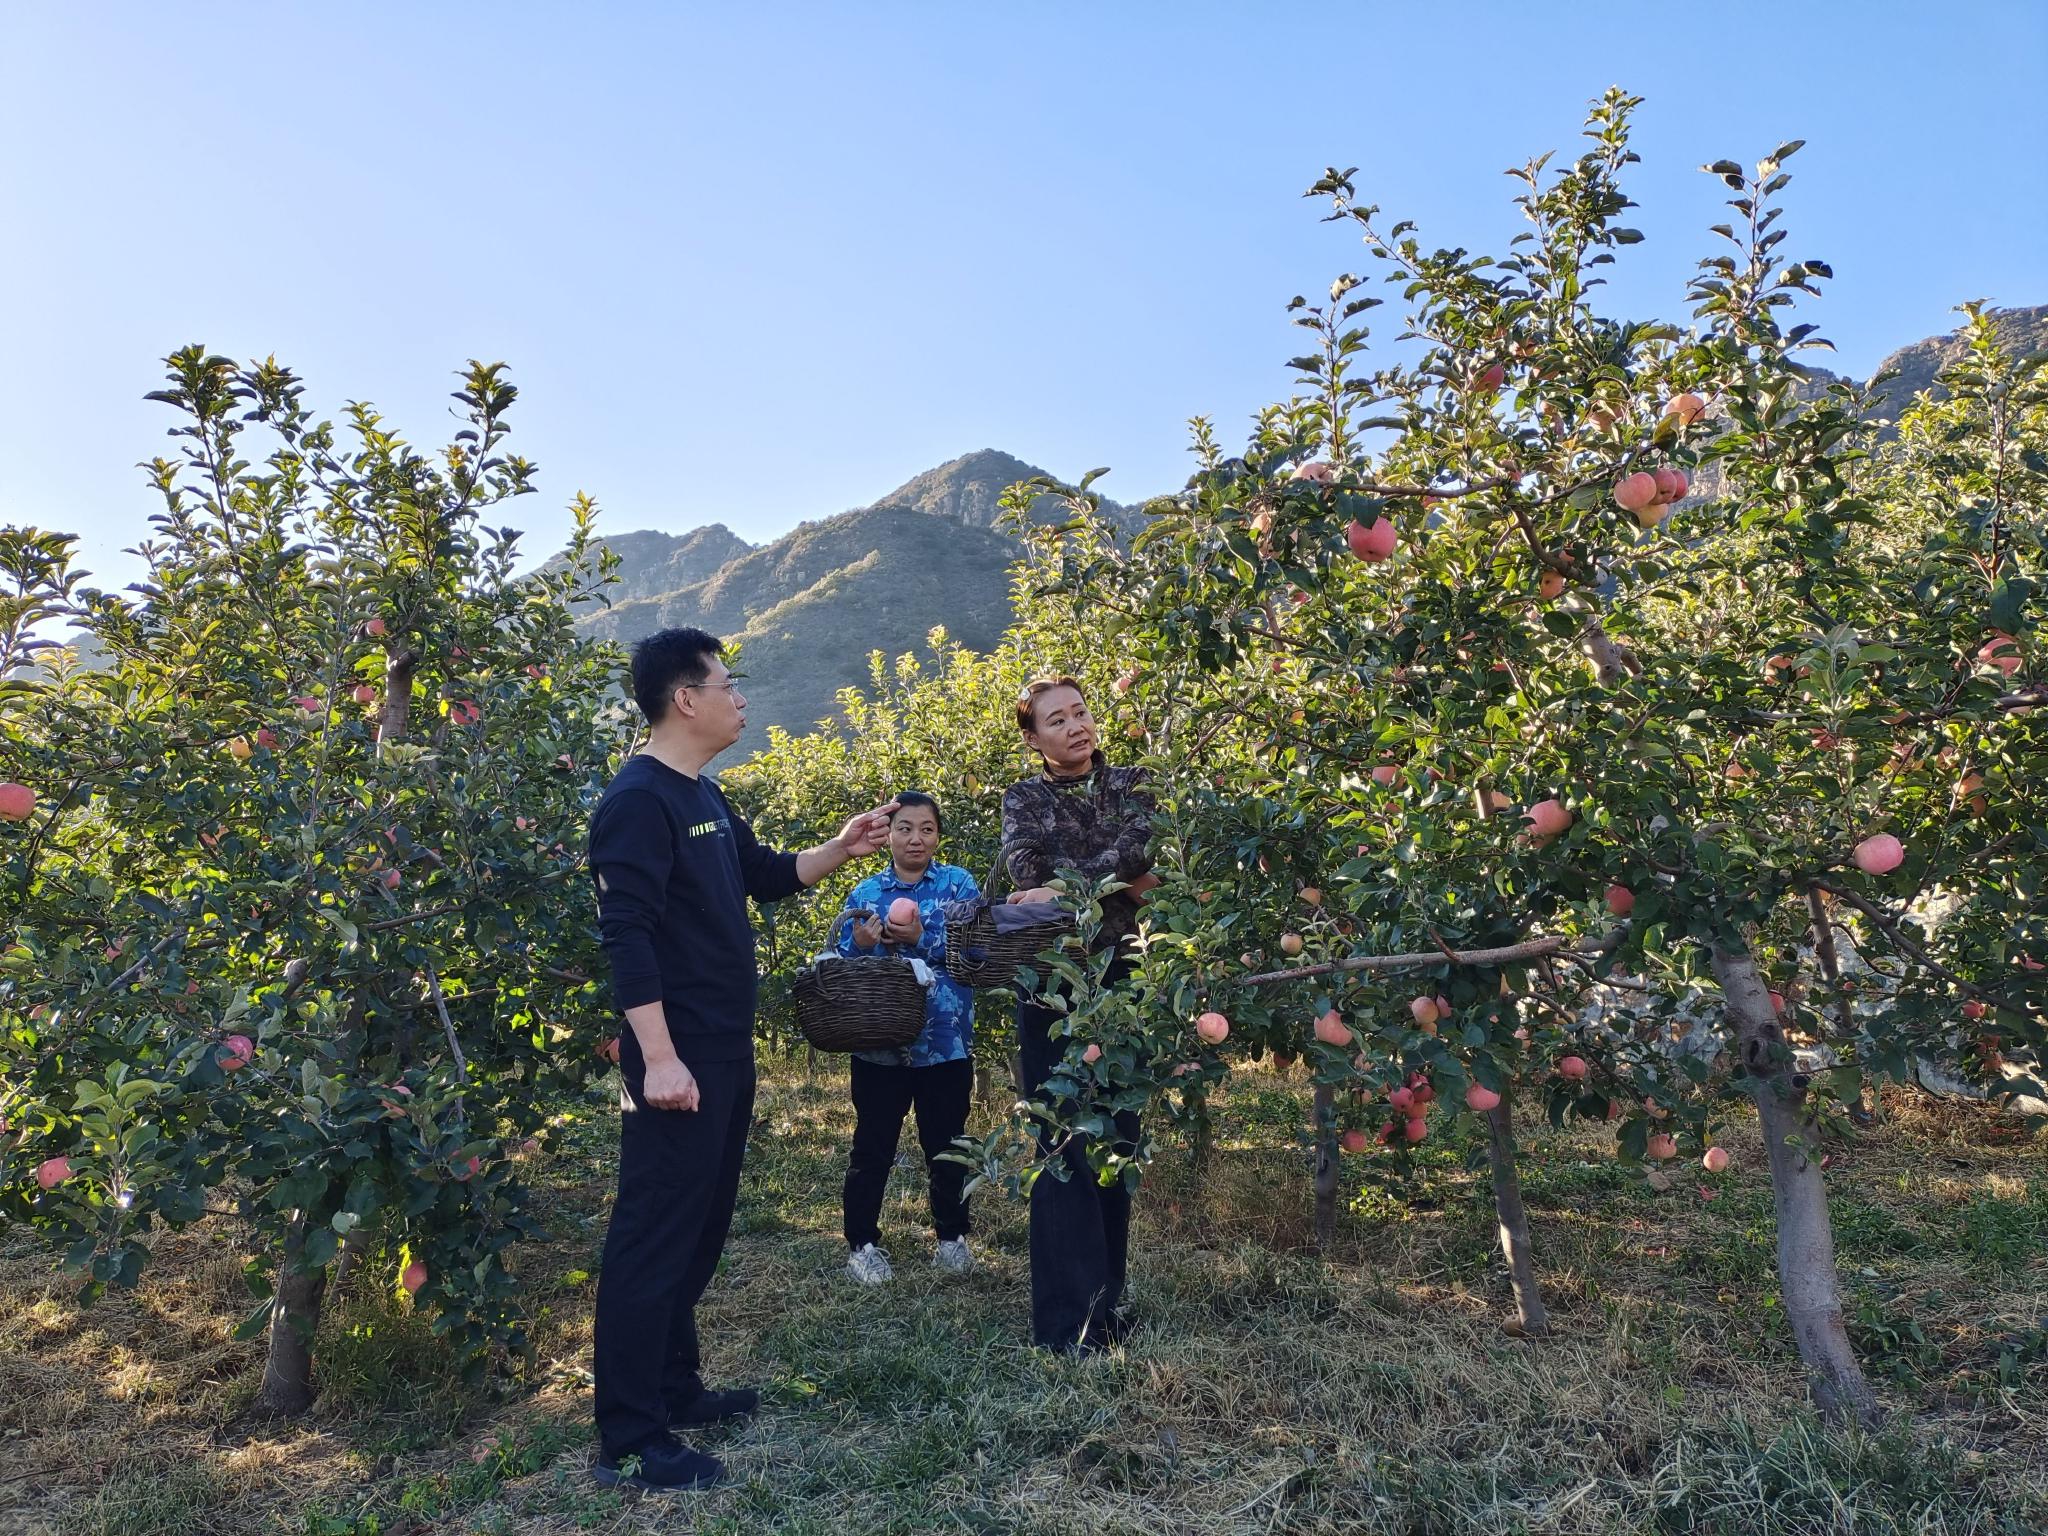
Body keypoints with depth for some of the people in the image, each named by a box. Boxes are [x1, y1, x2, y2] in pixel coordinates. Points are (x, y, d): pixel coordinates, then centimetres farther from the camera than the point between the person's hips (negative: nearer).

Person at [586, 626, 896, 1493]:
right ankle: (629, 1440, 5)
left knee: (700, 1228, 17)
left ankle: (675, 1390, 30)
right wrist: (657, 1059, -25)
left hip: (726, 1053, 10)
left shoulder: (705, 800, 13)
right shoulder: (638, 801, -16)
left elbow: (766, 876, 26)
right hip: (680, 1060, -10)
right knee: (653, 1236, -4)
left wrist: (841, 850, 13)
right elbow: (626, 937, -22)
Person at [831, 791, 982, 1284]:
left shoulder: (959, 884, 1)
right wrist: (859, 943, -18)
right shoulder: (865, 893, 5)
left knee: (946, 1145, 13)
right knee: (872, 1147, 7)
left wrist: (922, 938, -23)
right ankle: (861, 1242, 22)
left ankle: (952, 1236, 30)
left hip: (945, 1043, 0)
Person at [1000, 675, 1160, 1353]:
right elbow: (1031, 874, -11)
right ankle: (1070, 1319, 0)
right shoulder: (1023, 800, 7)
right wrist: (1121, 880, -14)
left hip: (1121, 980, 2)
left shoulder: (1130, 784, 10)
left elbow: (1142, 852, -10)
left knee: (1117, 1139, 6)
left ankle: (1105, 1298, 19)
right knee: (1066, 1144, -5)